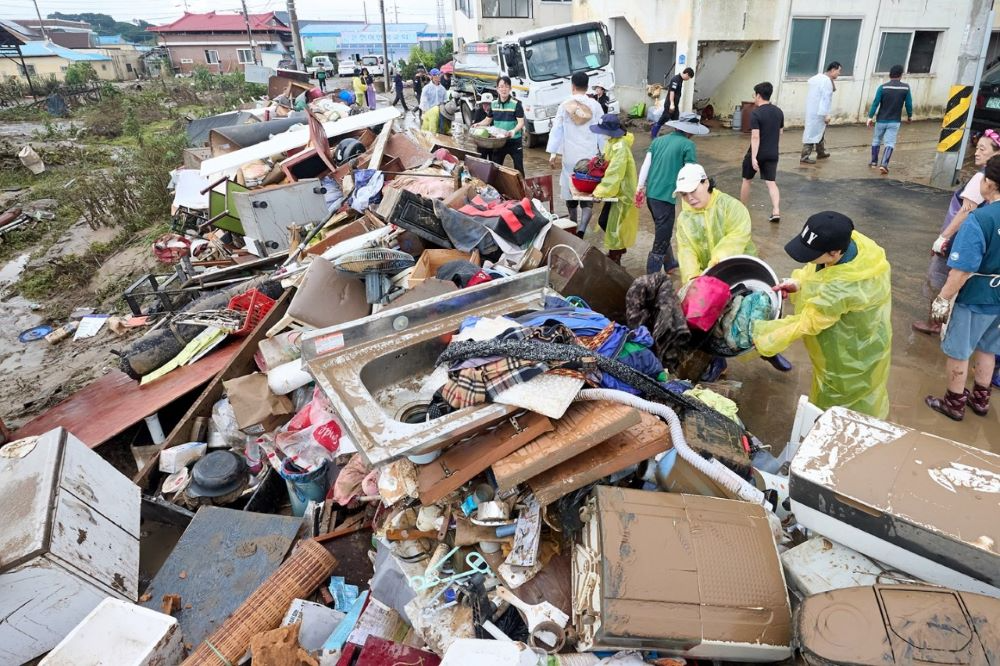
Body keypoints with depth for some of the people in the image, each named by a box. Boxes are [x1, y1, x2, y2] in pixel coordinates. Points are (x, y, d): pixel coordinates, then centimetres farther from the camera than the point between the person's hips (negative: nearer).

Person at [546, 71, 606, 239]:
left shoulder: (564, 105, 0)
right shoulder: (595, 105, 0)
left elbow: (556, 129, -1)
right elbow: (601, 131, 3)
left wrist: (553, 152, 3)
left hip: (570, 156, 1)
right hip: (590, 156, 0)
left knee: (570, 189, 16)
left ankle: (574, 226, 29)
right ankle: (581, 228, -19)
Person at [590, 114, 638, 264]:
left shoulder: (620, 147, -26)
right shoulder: (612, 142, 3)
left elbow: (614, 175, -27)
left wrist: (599, 192, -24)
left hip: (623, 192, -9)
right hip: (615, 190, 9)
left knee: (614, 226, 1)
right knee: (604, 221, 17)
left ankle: (614, 258, 17)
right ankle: (619, 248, 37)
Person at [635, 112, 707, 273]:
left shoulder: (658, 140, 12)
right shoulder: (688, 145, -5)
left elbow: (646, 164, 8)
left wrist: (640, 188, 10)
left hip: (650, 193, 7)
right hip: (665, 196, -7)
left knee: (663, 232, 25)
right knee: (661, 239, 1)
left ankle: (670, 264, 41)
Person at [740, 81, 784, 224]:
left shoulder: (756, 113, -15)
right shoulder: (779, 112, 6)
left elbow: (755, 137, -22)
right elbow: (780, 133, 14)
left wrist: (753, 157, -23)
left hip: (757, 153, -5)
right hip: (772, 154, 5)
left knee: (746, 180, 13)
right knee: (771, 182, 5)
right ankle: (776, 212, -9)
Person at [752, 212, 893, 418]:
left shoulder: (841, 288, -44)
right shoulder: (852, 240, -21)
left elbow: (806, 323, -30)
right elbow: (818, 268, 1)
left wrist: (760, 335, -20)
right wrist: (799, 282, -14)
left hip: (852, 355, -8)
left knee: (835, 405, 19)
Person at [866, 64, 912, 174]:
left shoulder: (883, 87, -9)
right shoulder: (906, 88, -5)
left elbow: (875, 103, -12)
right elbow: (909, 104, 0)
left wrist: (870, 117, -6)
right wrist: (909, 116, 15)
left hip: (881, 120, 0)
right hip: (894, 121, 0)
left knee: (876, 140, 17)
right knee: (890, 143, -1)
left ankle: (873, 162, 25)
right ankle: (884, 164, -18)